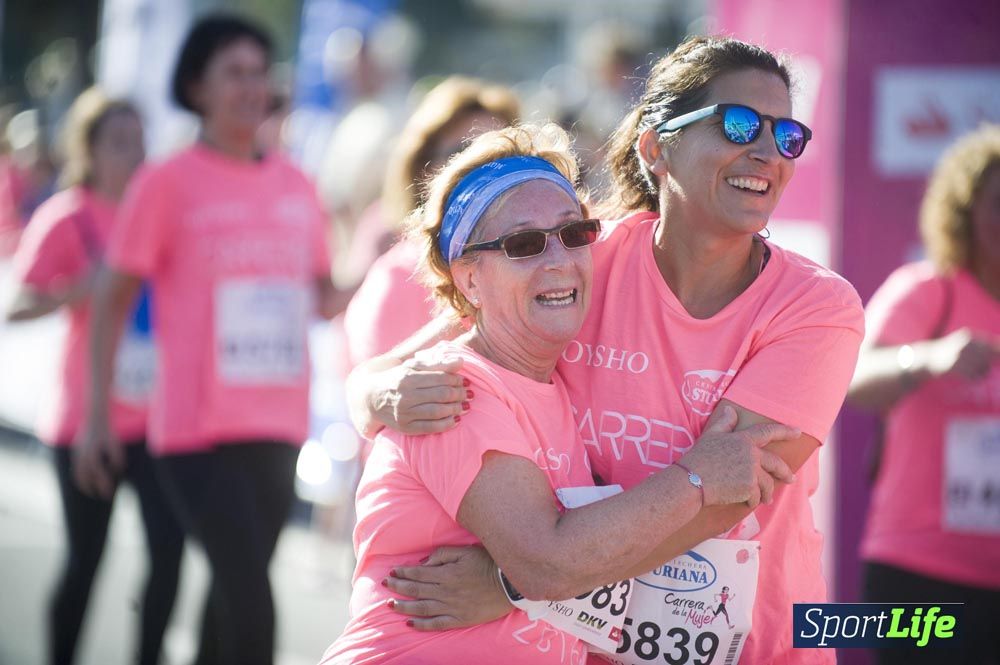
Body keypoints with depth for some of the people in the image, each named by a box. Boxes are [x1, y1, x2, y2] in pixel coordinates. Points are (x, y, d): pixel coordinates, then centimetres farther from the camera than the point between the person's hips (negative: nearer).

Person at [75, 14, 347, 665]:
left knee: (235, 594, 14)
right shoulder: (167, 184, -3)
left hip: (279, 427, 5)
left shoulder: (297, 186, 11)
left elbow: (323, 298, 19)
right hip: (198, 431, -5)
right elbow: (113, 301, 0)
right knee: (251, 605, -14)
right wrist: (98, 417, -3)